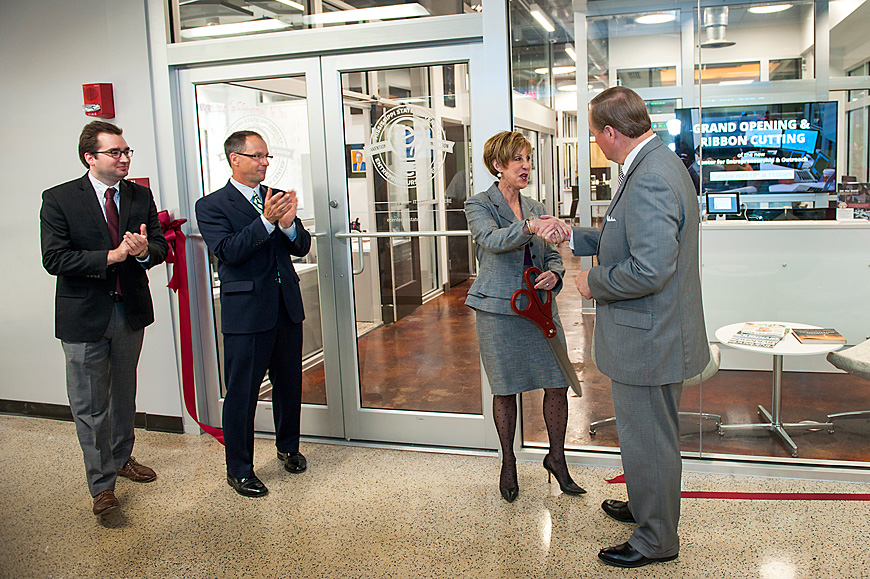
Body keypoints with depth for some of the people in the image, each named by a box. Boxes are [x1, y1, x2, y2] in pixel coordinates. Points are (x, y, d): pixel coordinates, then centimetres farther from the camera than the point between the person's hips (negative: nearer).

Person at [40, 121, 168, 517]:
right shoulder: (59, 199, -9)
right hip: (85, 316, -4)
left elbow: (160, 246, 2)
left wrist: (144, 250, -22)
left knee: (124, 394, 19)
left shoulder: (141, 196, 4)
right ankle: (102, 484, 15)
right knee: (90, 404, 2)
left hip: (131, 310, 4)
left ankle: (121, 458, 39)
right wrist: (111, 256, -24)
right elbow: (54, 259, -16)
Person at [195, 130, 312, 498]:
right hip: (246, 312, -5)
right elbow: (228, 251, -17)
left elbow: (302, 248, 8)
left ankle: (288, 447, 37)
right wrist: (266, 221, -25)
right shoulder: (211, 206, -4)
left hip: (287, 306, 5)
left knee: (289, 383, 16)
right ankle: (239, 470, 17)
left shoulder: (278, 198, 12)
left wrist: (289, 224, -13)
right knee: (242, 392, 2)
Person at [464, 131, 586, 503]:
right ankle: (508, 462, 26)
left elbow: (552, 255, 17)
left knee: (559, 384, 1)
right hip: (499, 311, -4)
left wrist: (554, 275, -6)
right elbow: (493, 240, -24)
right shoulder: (479, 206, -3)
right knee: (505, 391, 5)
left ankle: (556, 458, 22)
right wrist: (530, 227, -42)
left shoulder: (534, 208, 13)